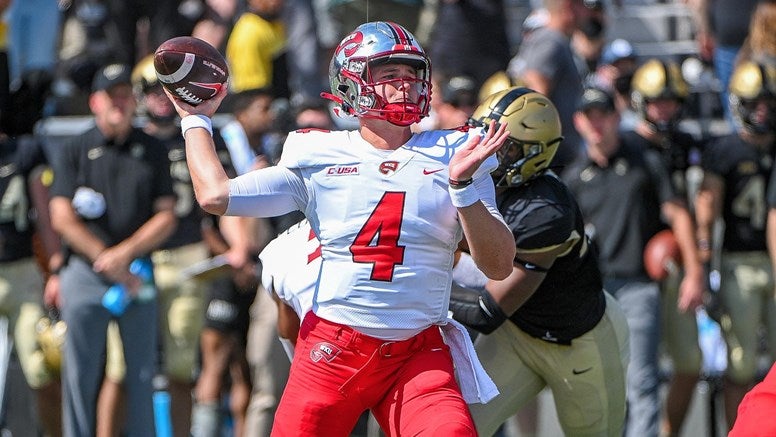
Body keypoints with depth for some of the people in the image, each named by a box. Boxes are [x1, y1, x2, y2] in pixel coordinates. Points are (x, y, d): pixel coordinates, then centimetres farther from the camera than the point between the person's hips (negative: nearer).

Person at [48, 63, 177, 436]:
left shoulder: (153, 151, 10)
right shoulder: (75, 151, 4)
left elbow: (166, 217, 5)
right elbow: (62, 218, -2)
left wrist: (125, 253, -9)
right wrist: (106, 261, -9)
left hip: (138, 274, 2)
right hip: (85, 274, -2)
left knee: (141, 374, 2)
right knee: (80, 375, -2)